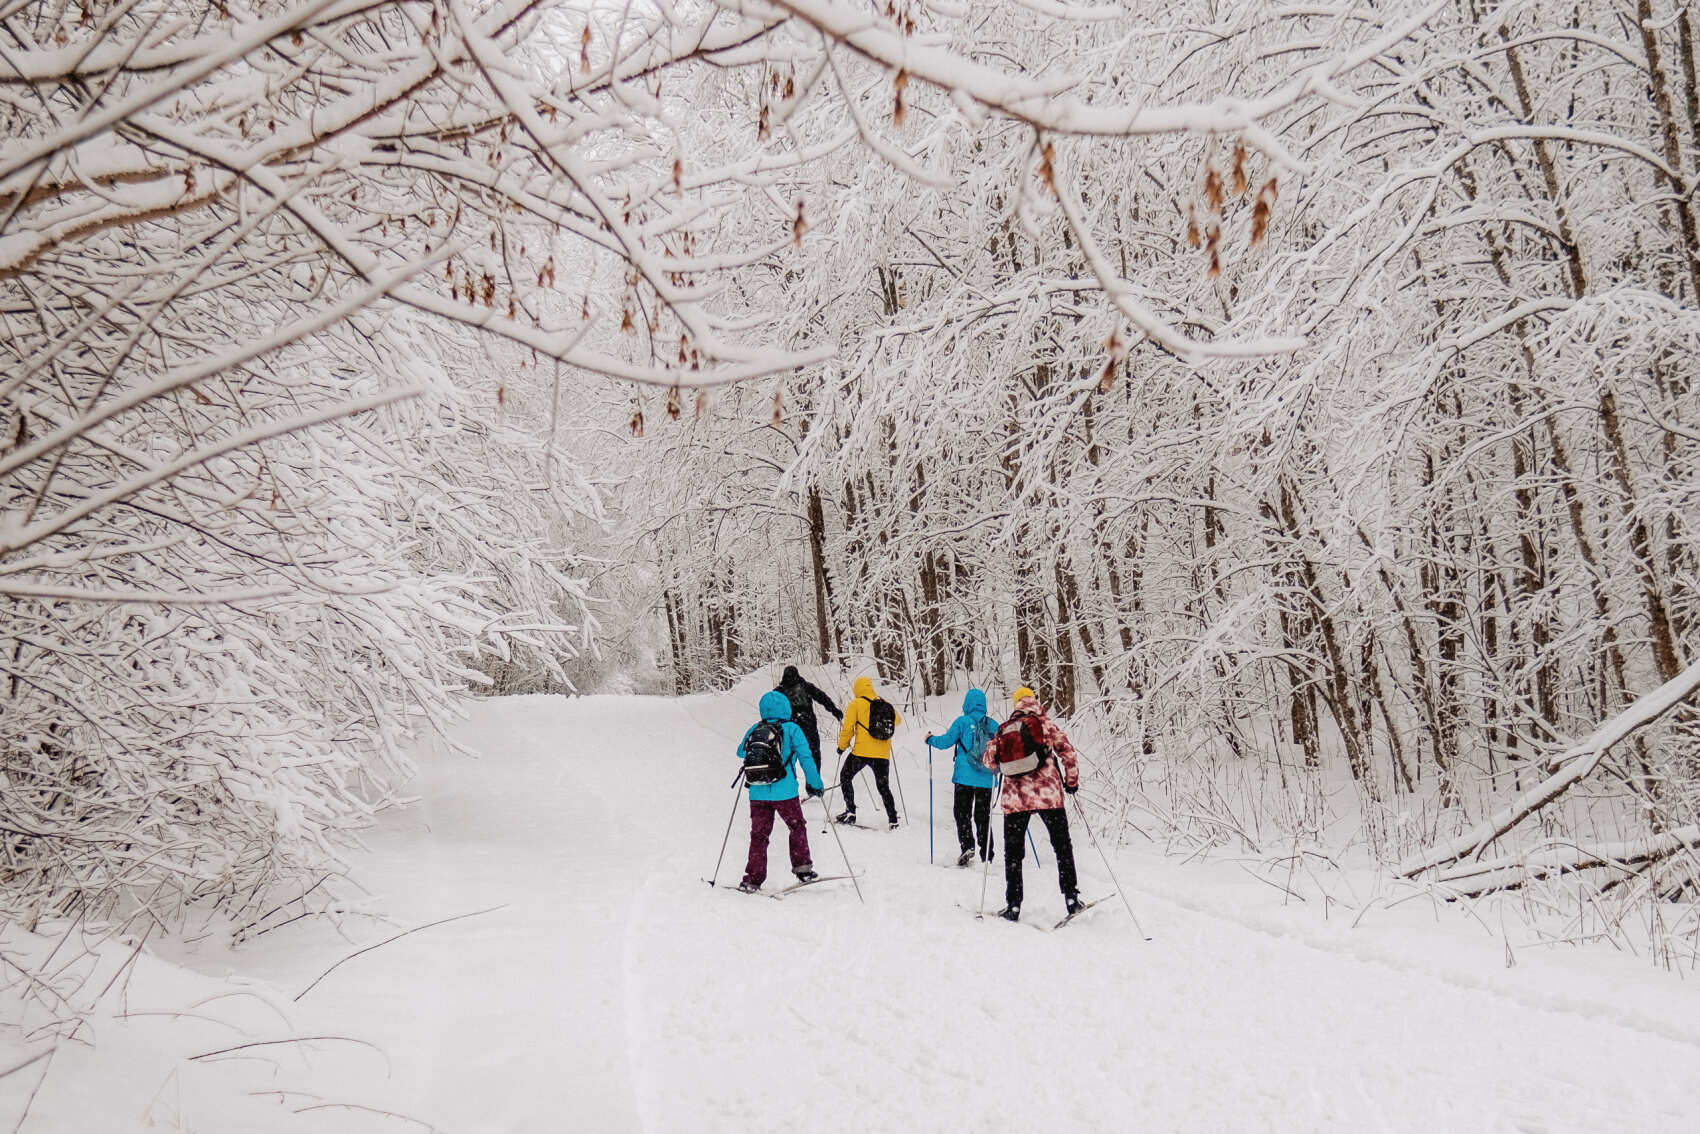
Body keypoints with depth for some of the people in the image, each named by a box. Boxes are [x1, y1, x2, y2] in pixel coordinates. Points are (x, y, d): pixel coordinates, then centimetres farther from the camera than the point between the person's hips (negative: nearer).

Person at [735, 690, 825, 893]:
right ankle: (802, 868, 17)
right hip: (784, 792, -3)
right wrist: (816, 784, 2)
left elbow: (741, 752, 22)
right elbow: (806, 758, -6)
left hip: (758, 793, 3)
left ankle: (753, 878, 6)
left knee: (759, 834, 10)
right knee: (797, 827, 17)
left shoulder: (755, 729, 6)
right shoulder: (791, 729, -3)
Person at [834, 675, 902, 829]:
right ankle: (893, 819, 5)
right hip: (883, 753, 4)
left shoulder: (856, 704, -3)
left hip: (862, 751, -4)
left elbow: (848, 728, -5)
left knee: (845, 777, 17)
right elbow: (897, 720, 24)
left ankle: (850, 811, 9)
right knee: (884, 787, 14)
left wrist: (842, 746, 8)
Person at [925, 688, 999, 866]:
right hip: (987, 780, 3)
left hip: (965, 777, -3)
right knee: (983, 817, 10)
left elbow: (947, 741, -6)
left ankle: (967, 846, -14)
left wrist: (931, 739, 13)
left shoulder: (962, 722, -4)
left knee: (962, 813, 5)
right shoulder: (993, 725, 7)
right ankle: (987, 857, 8)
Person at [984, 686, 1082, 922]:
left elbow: (989, 760, 7)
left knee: (1013, 852, 9)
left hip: (1014, 798, 2)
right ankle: (1071, 899, 8)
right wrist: (1071, 780, 10)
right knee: (1062, 847, 11)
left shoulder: (1003, 730, 9)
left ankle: (1013, 906, 5)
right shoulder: (1044, 723, 2)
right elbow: (1067, 751, -3)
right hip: (1048, 795, -2)